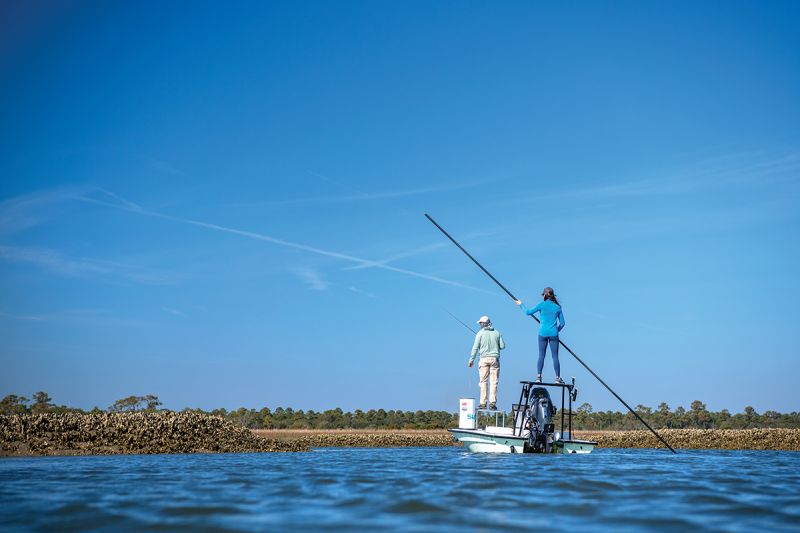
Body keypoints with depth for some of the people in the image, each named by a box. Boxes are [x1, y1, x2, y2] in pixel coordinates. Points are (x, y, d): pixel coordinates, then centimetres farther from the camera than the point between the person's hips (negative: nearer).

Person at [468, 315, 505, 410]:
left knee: (483, 381, 2)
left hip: (484, 359, -2)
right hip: (495, 359, 2)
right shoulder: (497, 333, 6)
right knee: (494, 382, 2)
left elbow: (475, 347, -2)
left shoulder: (480, 333, 0)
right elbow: (502, 346, 5)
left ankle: (483, 403, -1)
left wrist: (471, 359, 3)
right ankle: (492, 402, -3)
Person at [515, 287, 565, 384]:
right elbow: (562, 323, 7)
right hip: (553, 334, 1)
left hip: (543, 333, -1)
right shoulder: (557, 307, 5)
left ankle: (538, 376, -3)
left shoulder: (542, 304, -3)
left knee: (541, 355, 4)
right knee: (555, 356, 2)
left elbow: (528, 312, 3)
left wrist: (521, 305, 18)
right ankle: (558, 378, 0)